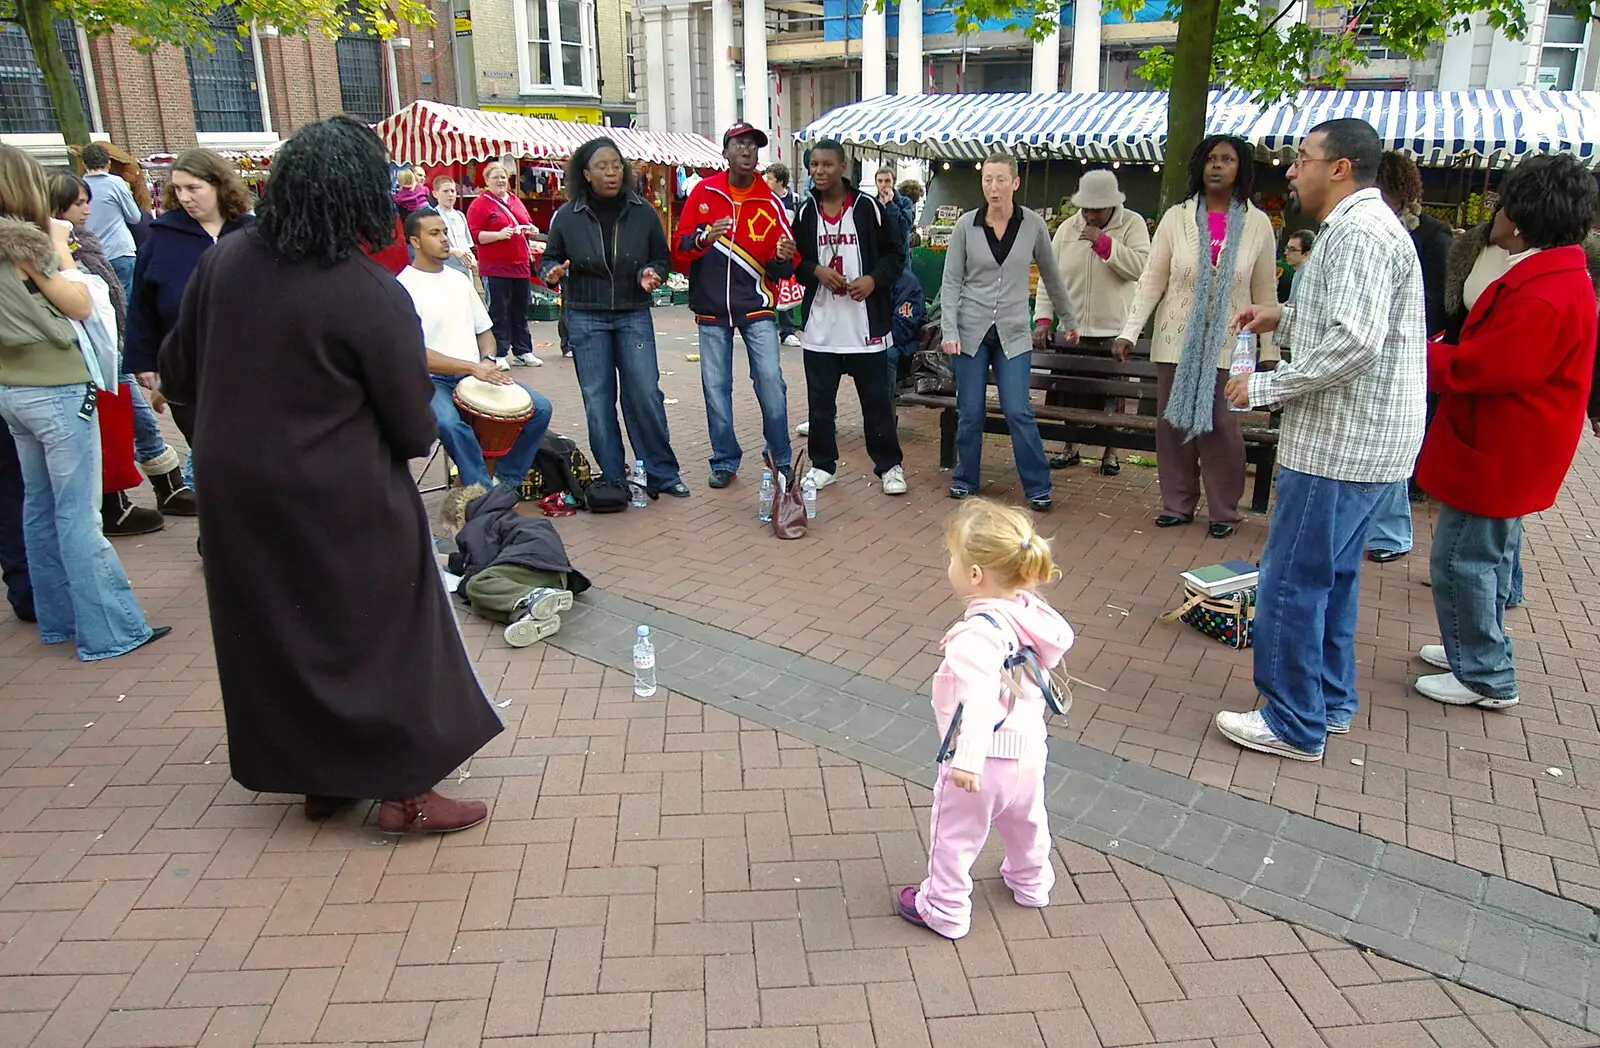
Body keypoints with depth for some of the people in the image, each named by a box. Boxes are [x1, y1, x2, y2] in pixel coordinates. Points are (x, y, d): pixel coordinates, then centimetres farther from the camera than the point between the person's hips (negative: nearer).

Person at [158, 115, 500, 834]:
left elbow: (177, 376, 7)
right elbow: (413, 431, -14)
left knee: (280, 629, 18)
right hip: (339, 503, -6)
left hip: (232, 492, 6)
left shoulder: (225, 260, -4)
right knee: (380, 630, 10)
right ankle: (405, 793, 19)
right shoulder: (373, 297, -21)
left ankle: (319, 779, 34)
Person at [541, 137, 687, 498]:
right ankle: (613, 480, 12)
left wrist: (652, 273, -12)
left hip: (633, 315, 0)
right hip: (585, 317, 0)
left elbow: (662, 257, 10)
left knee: (646, 394, -3)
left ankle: (662, 474, 9)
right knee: (598, 400, 3)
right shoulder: (567, 216, -1)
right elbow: (549, 259, 10)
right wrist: (553, 273, -13)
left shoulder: (643, 212, 1)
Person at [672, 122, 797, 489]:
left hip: (756, 307, -1)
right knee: (716, 388, 4)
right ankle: (724, 461, 17)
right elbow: (679, 249, -1)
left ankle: (781, 457, 9)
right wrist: (704, 238, -20)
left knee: (771, 383, -7)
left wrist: (784, 258, -20)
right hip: (712, 309, 1)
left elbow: (783, 268, 3)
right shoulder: (704, 193, 3)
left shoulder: (769, 201, 2)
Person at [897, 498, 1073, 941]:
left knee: (954, 835, 13)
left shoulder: (978, 634, -32)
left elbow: (979, 701, -38)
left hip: (984, 760, -8)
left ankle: (945, 910, 30)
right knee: (1025, 821, 31)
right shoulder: (1032, 611, -8)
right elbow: (1061, 637, 12)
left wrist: (967, 761, -38)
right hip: (1028, 750, 9)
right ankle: (1032, 883, 55)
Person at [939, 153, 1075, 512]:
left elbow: (1051, 276, 13)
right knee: (970, 412, 4)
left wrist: (1069, 319, 20)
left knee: (1018, 412, -6)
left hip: (1013, 334, 0)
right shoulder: (966, 225, -1)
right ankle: (965, 480, 21)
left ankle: (1038, 487, 6)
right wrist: (949, 330, -10)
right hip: (971, 331, 0)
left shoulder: (1033, 225, 1)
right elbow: (951, 282, 1)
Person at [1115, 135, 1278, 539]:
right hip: (1177, 341, 1)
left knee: (1222, 427, -1)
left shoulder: (1257, 223, 2)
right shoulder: (1176, 217, 1)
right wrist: (1130, 332, -8)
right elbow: (1151, 281, 0)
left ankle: (1224, 511, 13)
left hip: (1229, 344, -1)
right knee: (1173, 422, 5)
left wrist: (1270, 350, 3)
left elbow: (1265, 294, 4)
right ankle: (1177, 504, 18)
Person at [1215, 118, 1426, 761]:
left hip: (1341, 443, -11)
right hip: (1360, 440, 11)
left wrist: (1263, 387, -19)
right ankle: (1330, 703, 31)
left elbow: (1354, 343, -28)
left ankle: (1294, 725, 7)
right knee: (1331, 577, 19)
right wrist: (1283, 319, 12)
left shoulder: (1359, 233, -17)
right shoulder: (1362, 226, 18)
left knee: (1291, 582, -3)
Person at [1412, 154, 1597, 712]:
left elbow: (1475, 369, -26)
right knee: (1487, 555, 22)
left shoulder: (1543, 298, -26)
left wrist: (1419, 352, -11)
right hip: (1505, 451, 11)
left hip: (1497, 455, -11)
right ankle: (1476, 651, 37)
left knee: (1462, 560, -1)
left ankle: (1485, 677, 11)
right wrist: (1445, 351, 0)